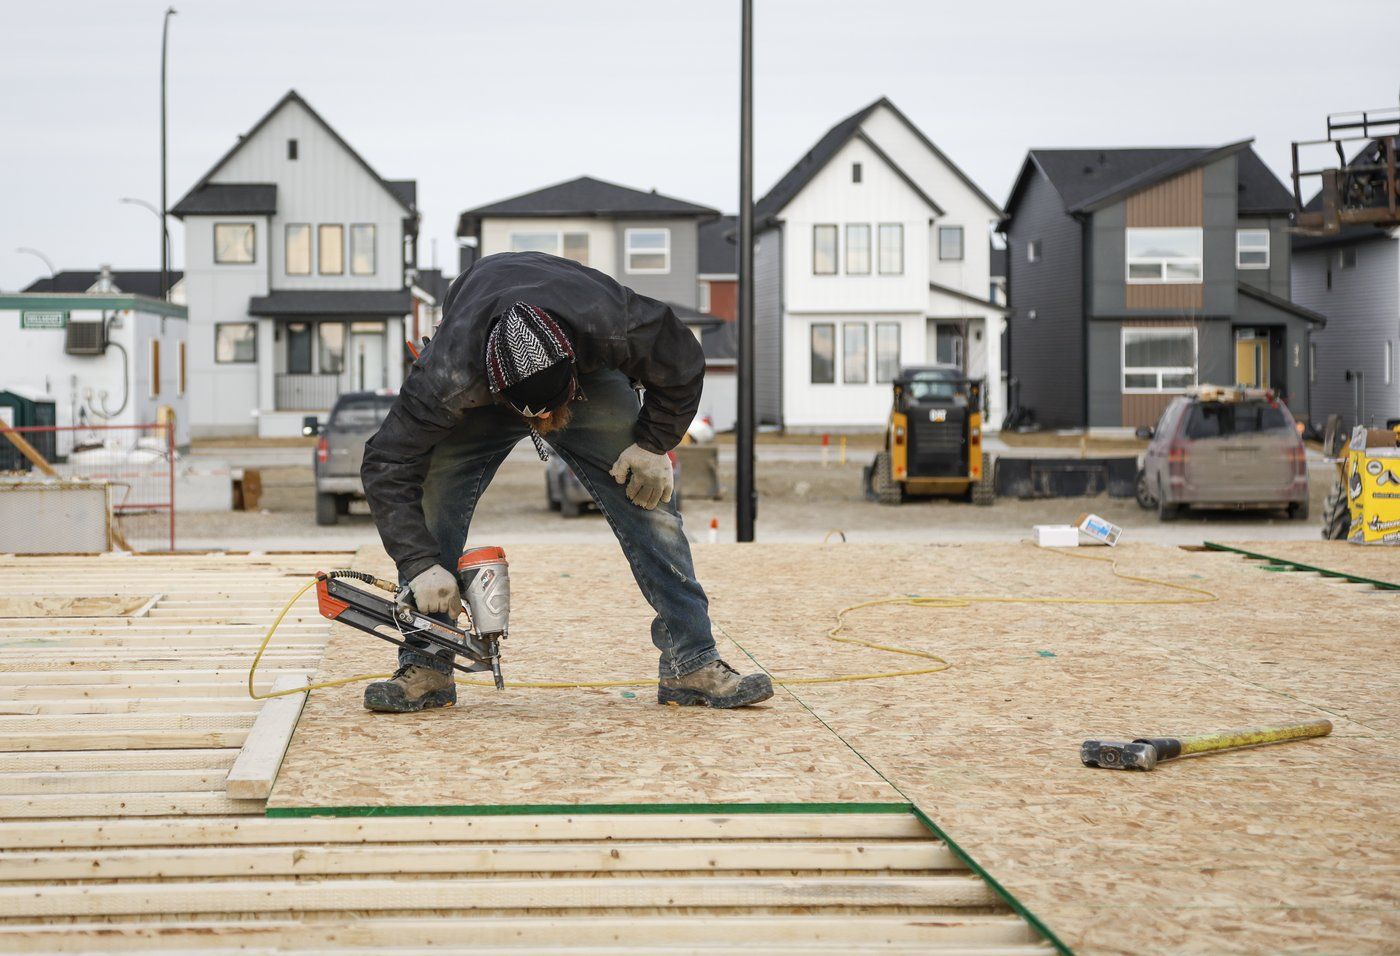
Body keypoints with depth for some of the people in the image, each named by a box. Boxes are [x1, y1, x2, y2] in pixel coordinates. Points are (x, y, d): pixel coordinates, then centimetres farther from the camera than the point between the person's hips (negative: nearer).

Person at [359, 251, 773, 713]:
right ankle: (425, 668, -10)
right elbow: (387, 467, -35)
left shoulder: (616, 327, -41)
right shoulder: (449, 376, -43)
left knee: (647, 496, -11)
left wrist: (654, 445, -18)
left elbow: (683, 367, -19)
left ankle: (693, 663, -6)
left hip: (591, 375, 1)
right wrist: (422, 565, -41)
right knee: (432, 498, -19)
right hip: (481, 395, -1)